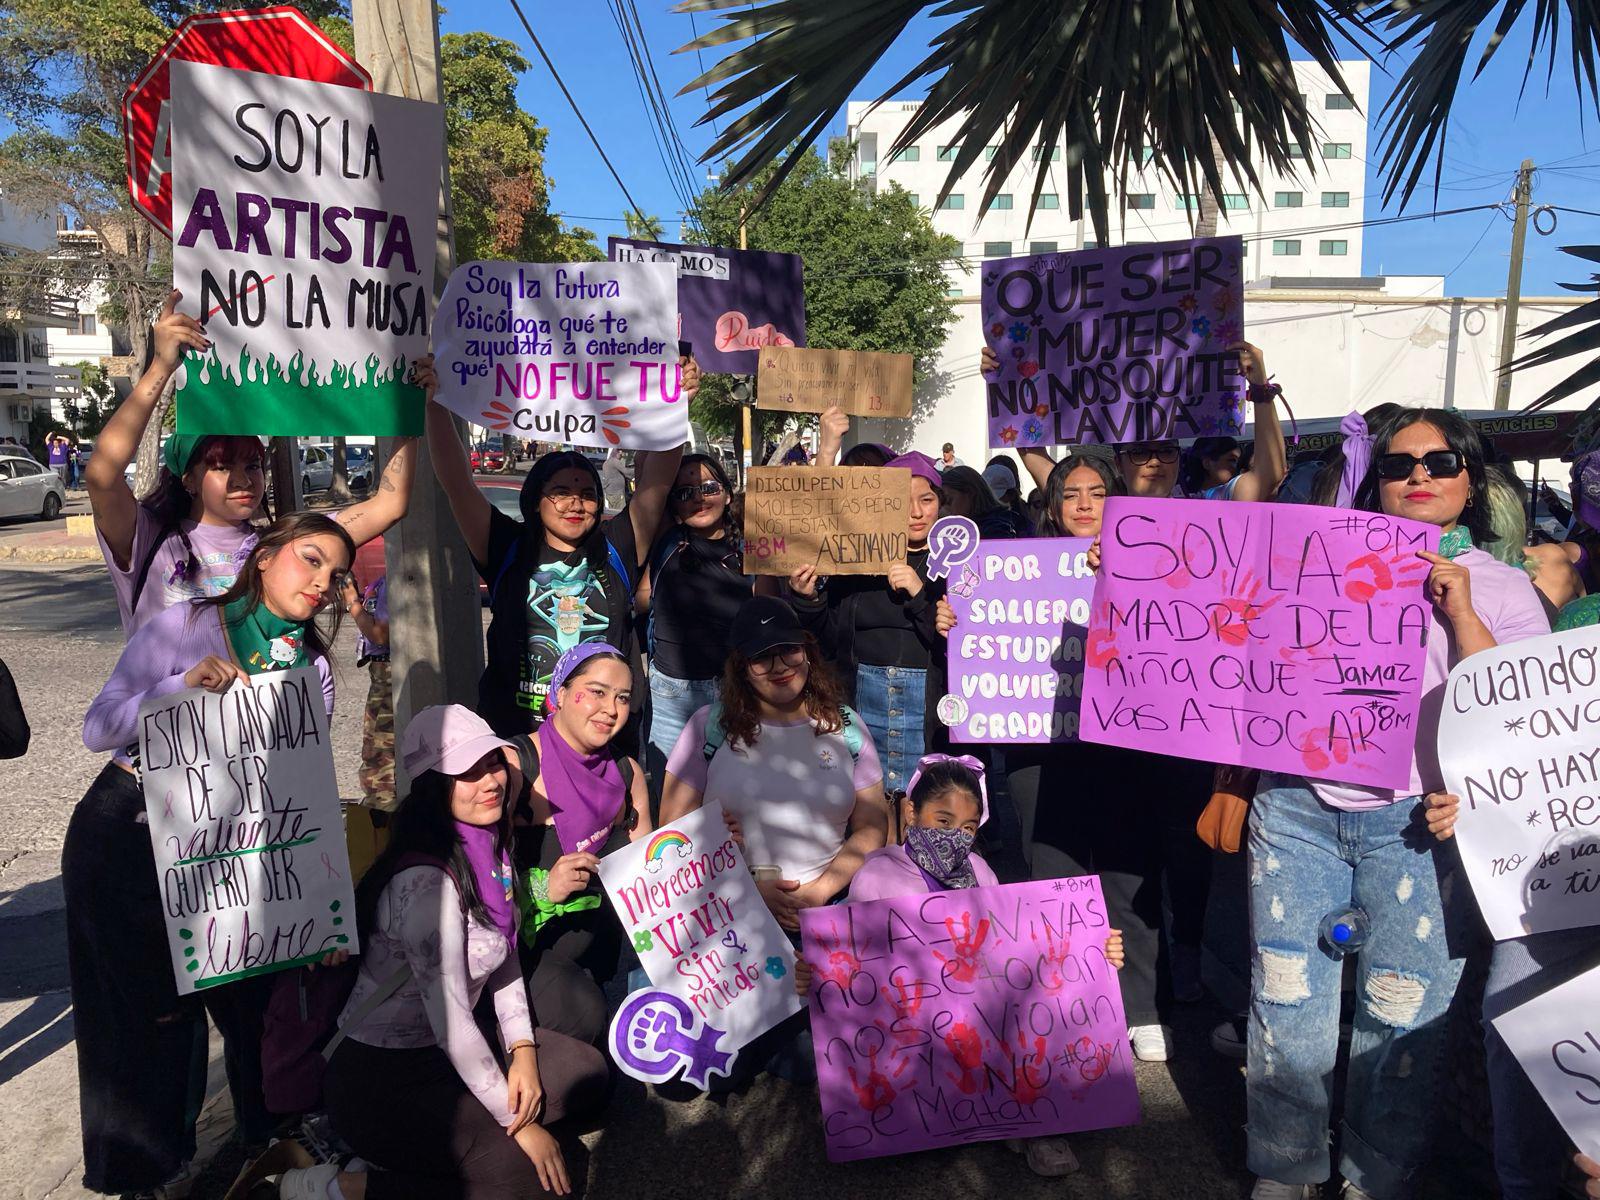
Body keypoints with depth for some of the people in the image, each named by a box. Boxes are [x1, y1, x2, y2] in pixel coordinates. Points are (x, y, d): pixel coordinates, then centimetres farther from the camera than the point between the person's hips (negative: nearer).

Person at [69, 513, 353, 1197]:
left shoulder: (314, 668, 4)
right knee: (156, 1012, 3)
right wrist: (184, 684, -26)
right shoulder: (187, 626, -9)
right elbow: (98, 730, -12)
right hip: (125, 833, -4)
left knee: (256, 997, 3)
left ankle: (273, 1139, 28)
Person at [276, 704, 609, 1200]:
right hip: (377, 1078, -9)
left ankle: (412, 1148, 5)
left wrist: (522, 1048, -3)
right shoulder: (425, 881, -27)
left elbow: (504, 958, 9)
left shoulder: (490, 849, -1)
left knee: (587, 1072, 5)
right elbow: (451, 1021, -25)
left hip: (440, 1055, 9)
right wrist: (518, 1122, -16)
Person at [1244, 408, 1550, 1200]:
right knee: (1287, 1000, 5)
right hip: (1298, 807, 2)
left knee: (1403, 1015, 4)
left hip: (1417, 824, -1)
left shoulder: (1501, 587, 8)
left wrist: (1459, 612, -11)